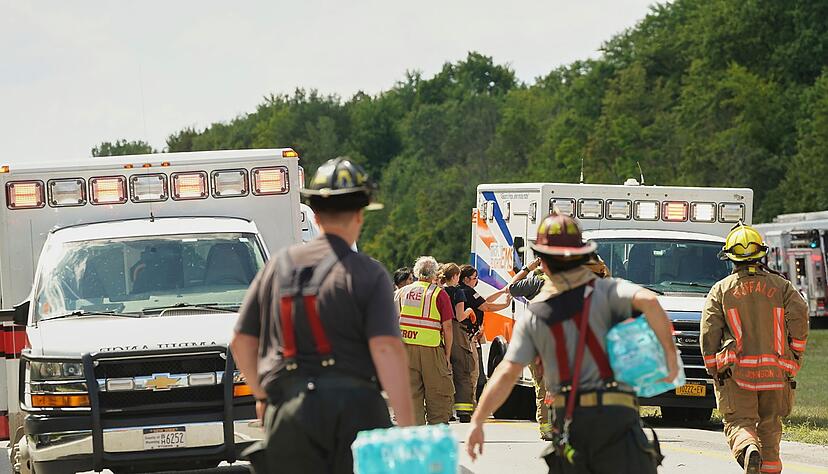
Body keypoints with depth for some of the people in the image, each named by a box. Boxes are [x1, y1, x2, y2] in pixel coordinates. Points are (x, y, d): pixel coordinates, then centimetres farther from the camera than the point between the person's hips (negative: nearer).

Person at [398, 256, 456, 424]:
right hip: (431, 349, -4)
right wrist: (447, 354, 1)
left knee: (411, 393, 7)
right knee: (438, 394, 5)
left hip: (405, 348, 4)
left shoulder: (402, 292, 10)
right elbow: (447, 326, -5)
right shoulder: (439, 294, -3)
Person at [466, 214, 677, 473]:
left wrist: (477, 422, 7)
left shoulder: (534, 315, 9)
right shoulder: (606, 291, 3)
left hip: (568, 420, 3)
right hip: (614, 414, -2)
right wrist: (670, 354, -10)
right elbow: (648, 301, -18)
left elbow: (507, 373, 3)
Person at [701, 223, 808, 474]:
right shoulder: (781, 285, 10)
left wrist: (714, 370, 7)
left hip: (736, 371, -2)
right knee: (769, 425, 17)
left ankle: (749, 450, -34)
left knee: (739, 422, -4)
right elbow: (799, 315, -5)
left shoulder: (721, 290, 7)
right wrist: (795, 357, 4)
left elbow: (709, 332, 0)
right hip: (775, 372, 2)